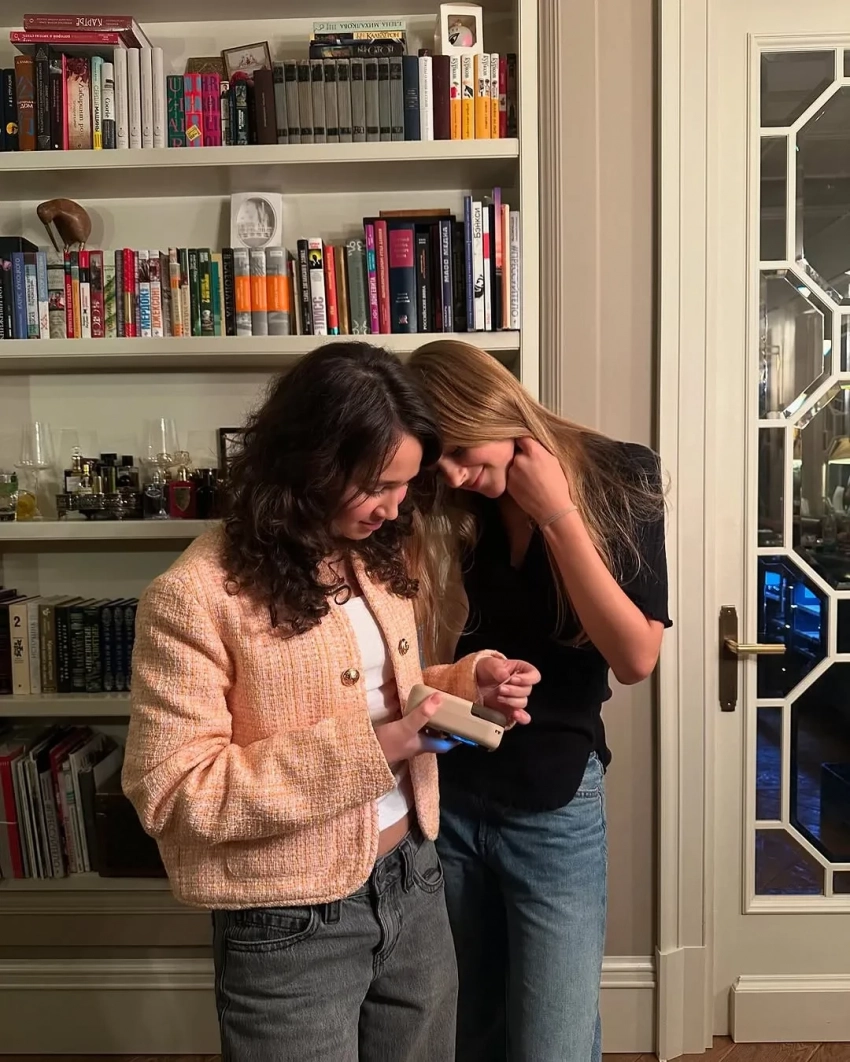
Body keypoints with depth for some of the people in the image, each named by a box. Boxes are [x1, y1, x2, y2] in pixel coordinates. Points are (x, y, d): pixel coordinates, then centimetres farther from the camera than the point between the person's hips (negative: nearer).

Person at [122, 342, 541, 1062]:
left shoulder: (378, 556, 3)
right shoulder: (193, 598, -20)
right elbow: (171, 792, -21)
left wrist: (467, 683, -5)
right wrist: (363, 752, -26)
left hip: (413, 881, 7)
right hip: (292, 925, -6)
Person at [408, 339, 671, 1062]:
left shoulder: (619, 479, -9)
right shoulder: (443, 511, -4)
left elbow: (635, 658, -17)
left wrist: (557, 514, -20)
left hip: (554, 806, -2)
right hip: (445, 799, 3)